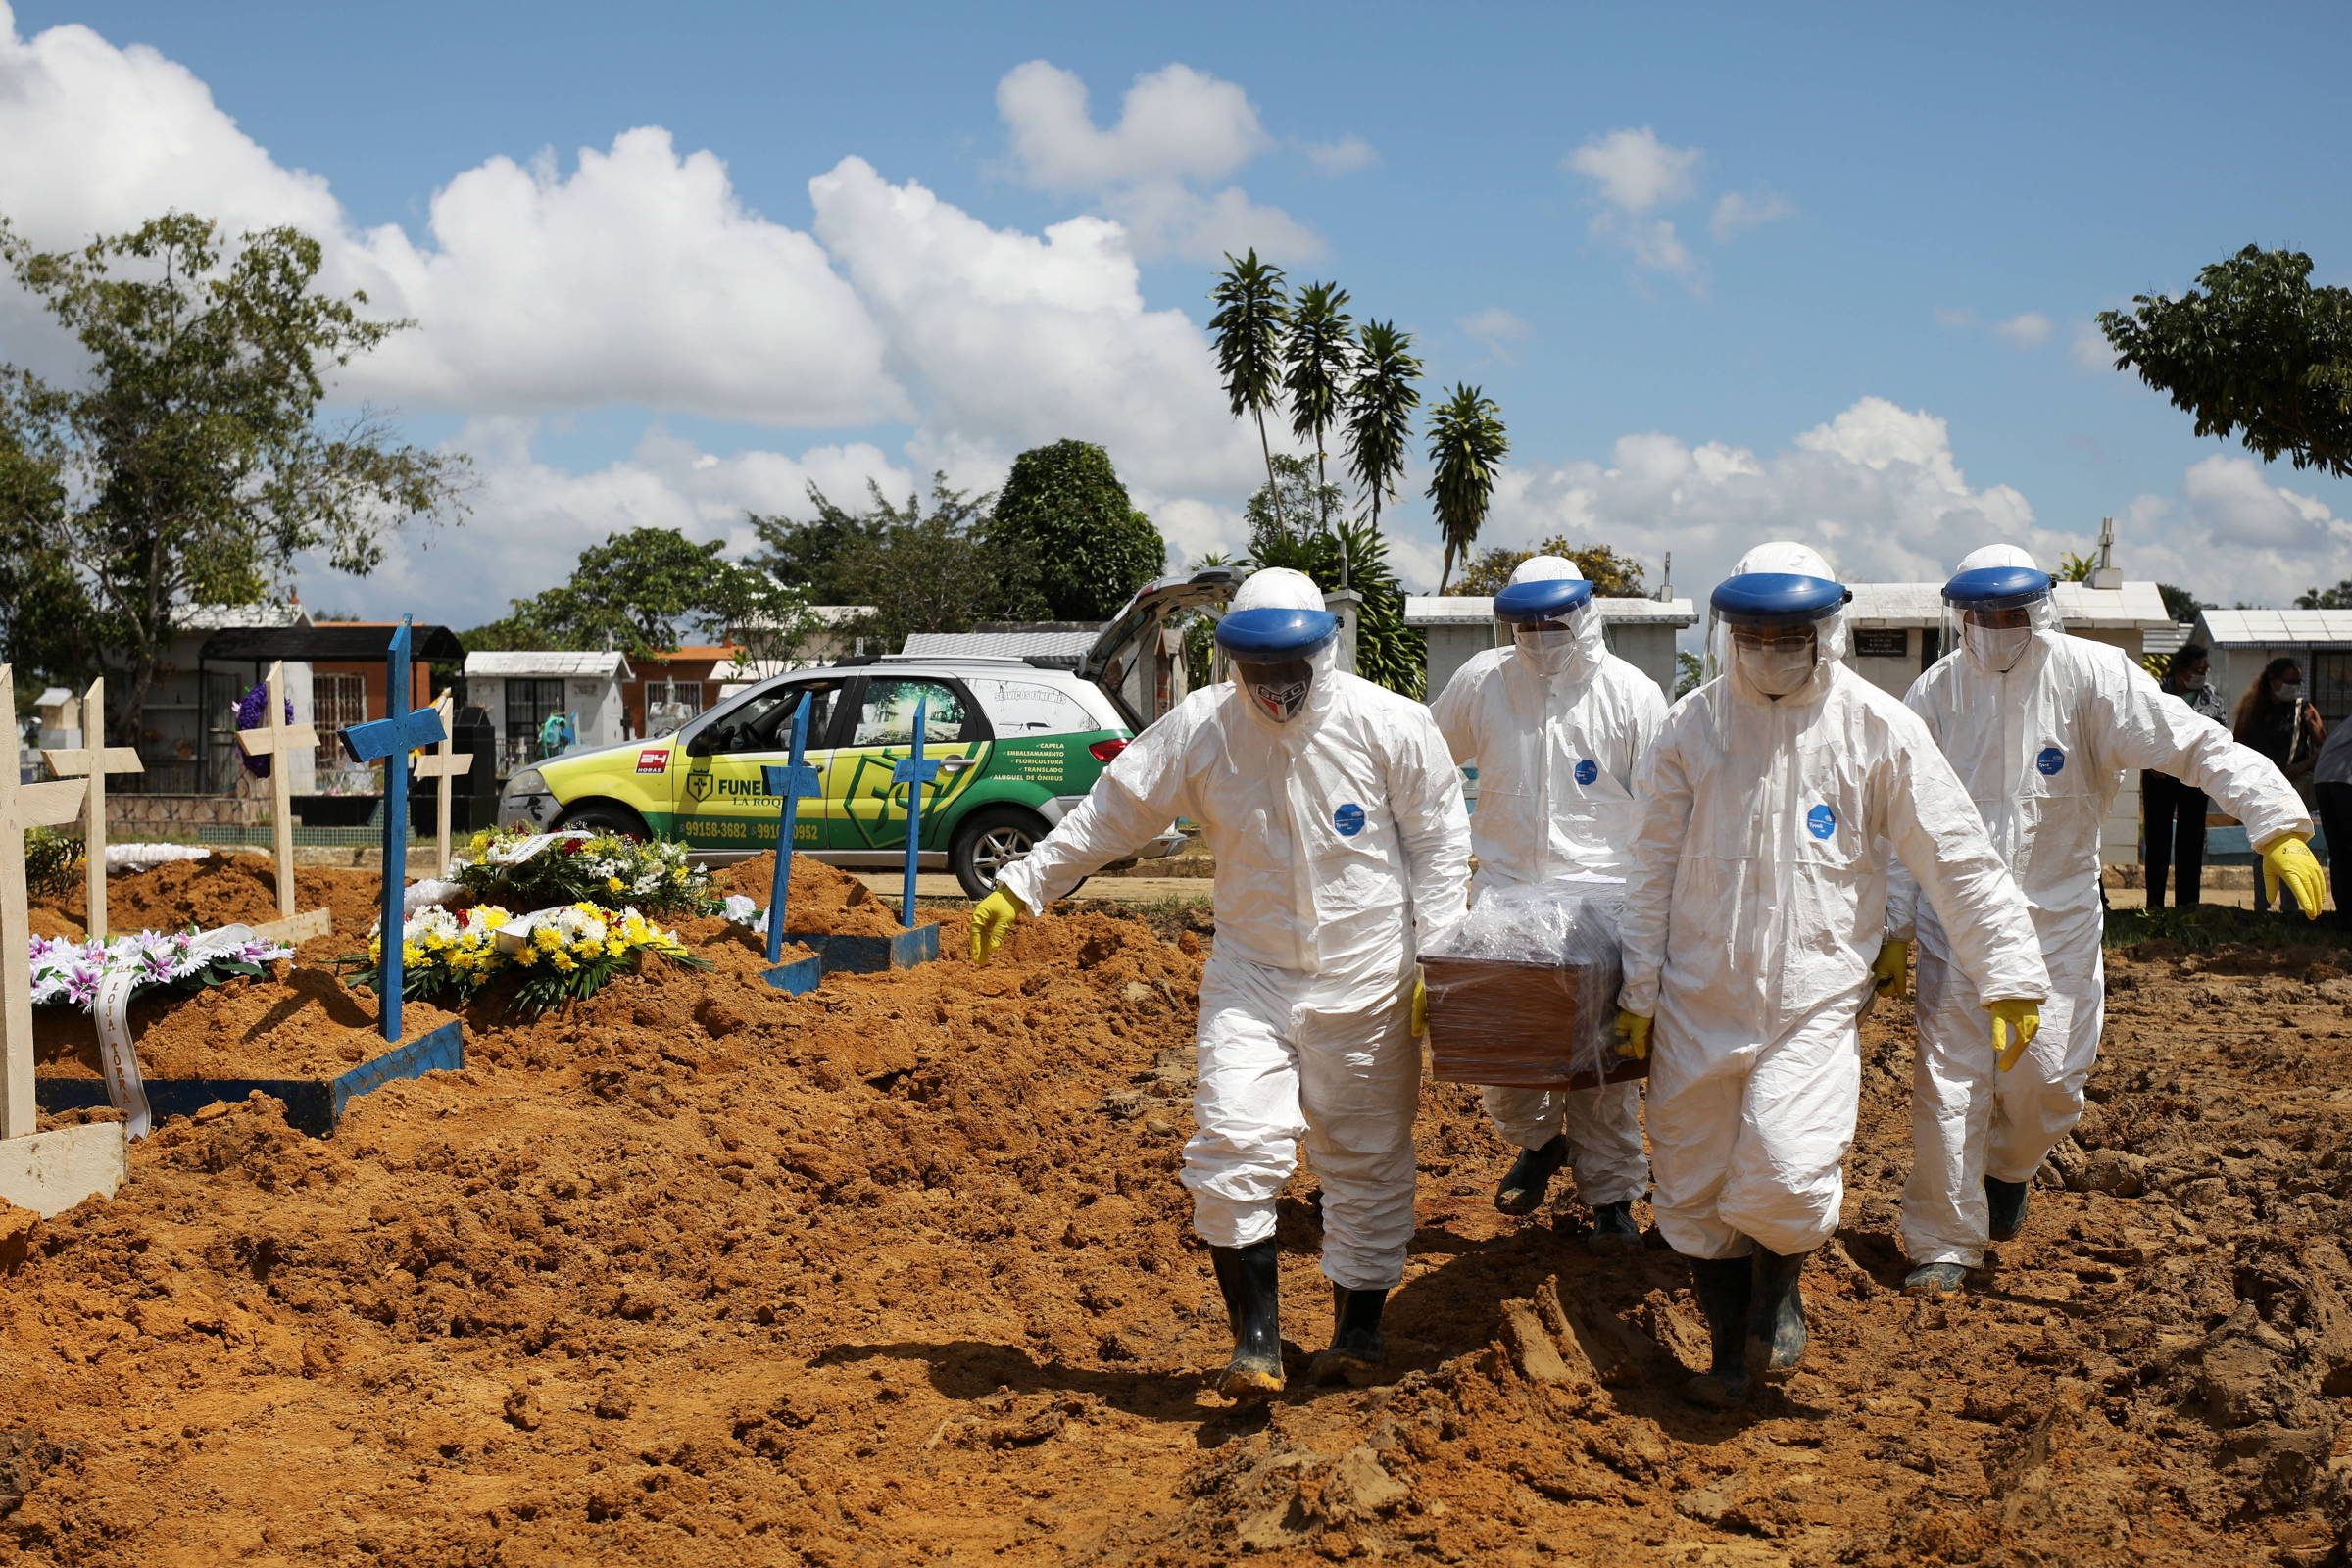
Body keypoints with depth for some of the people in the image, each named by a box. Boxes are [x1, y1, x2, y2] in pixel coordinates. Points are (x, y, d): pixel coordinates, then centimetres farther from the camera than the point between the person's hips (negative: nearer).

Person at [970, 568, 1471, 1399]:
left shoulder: (1390, 725, -7)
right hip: (1250, 973, 1)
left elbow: (1441, 844, 0)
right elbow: (1111, 813, 2)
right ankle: (1256, 1338, -2)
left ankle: (1358, 1328, 25)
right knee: (1233, 1144, -12)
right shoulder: (1200, 728, -3)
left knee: (1366, 1158, 8)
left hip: (1364, 979, -1)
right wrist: (1020, 888, 0)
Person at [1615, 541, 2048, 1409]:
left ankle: (1779, 1286, 15)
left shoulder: (1878, 729, -5)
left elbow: (1959, 860, -2)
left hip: (1815, 996, -3)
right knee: (1690, 1192, 9)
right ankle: (1732, 1350, 32)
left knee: (1785, 1176, -19)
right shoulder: (1693, 726, 1)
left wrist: (2007, 976, -4)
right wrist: (1639, 989, 7)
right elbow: (1654, 868, 7)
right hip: (1698, 998, 3)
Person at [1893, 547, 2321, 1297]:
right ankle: (1944, 1242, 14)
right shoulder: (1937, 692, -4)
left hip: (2056, 918, 0)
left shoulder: (2089, 674, -10)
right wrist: (1889, 926, 2)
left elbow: (2200, 746, -14)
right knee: (1947, 1081, -2)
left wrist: (2277, 824, -26)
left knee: (2047, 1079, 1)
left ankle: (2008, 1167, 37)